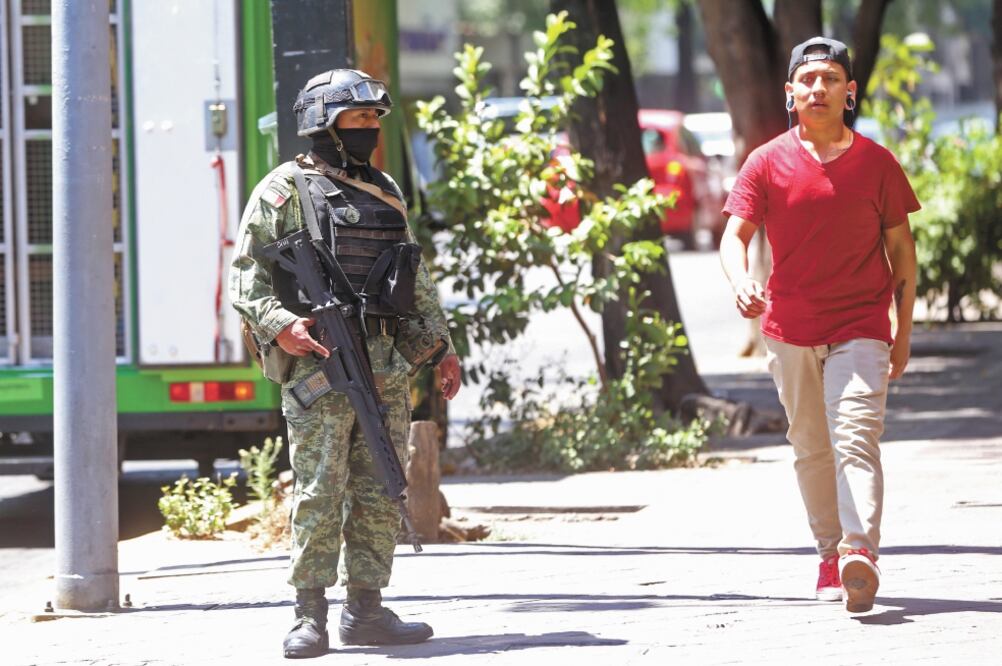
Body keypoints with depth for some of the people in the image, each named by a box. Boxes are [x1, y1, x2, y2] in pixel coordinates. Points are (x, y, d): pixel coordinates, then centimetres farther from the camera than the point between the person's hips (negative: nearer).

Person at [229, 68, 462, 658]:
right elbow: (247, 277, -4)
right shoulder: (286, 191, 0)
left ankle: (367, 611, 12)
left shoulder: (386, 193, 19)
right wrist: (278, 326, -19)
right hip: (320, 365, -6)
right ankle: (311, 619, -4)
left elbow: (418, 280, 26)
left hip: (389, 368, 6)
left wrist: (442, 344, 21)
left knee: (380, 497, 6)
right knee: (320, 495, -7)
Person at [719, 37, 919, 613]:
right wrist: (741, 282, -25)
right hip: (790, 327, 2)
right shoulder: (769, 162, 2)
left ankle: (862, 553, -31)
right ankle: (831, 552, 22)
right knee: (811, 448, 10)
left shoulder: (876, 163, 2)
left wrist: (904, 331, 6)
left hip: (861, 327, -2)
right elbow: (736, 235, -2)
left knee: (856, 438, -18)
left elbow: (902, 249, 8)